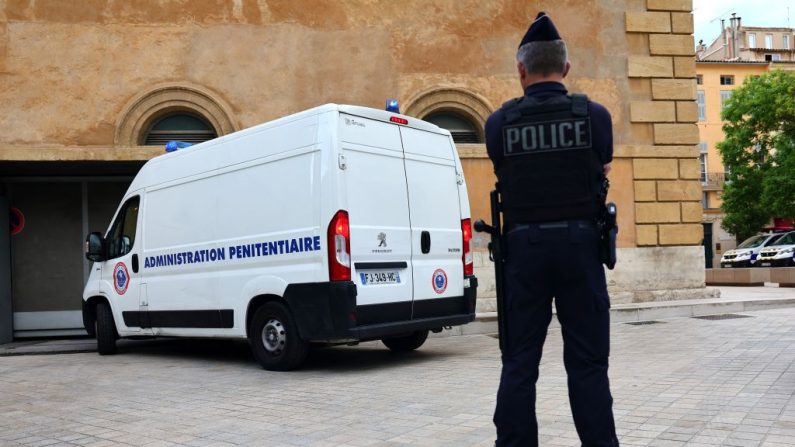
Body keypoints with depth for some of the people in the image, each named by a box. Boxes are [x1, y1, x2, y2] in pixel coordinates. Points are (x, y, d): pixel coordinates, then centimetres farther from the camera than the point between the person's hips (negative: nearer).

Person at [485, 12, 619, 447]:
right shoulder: (594, 115, -2)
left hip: (524, 246, 0)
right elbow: (602, 173, 11)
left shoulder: (499, 122, -1)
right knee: (587, 363, 6)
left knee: (519, 364, 7)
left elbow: (506, 179, 7)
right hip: (579, 243, 0)